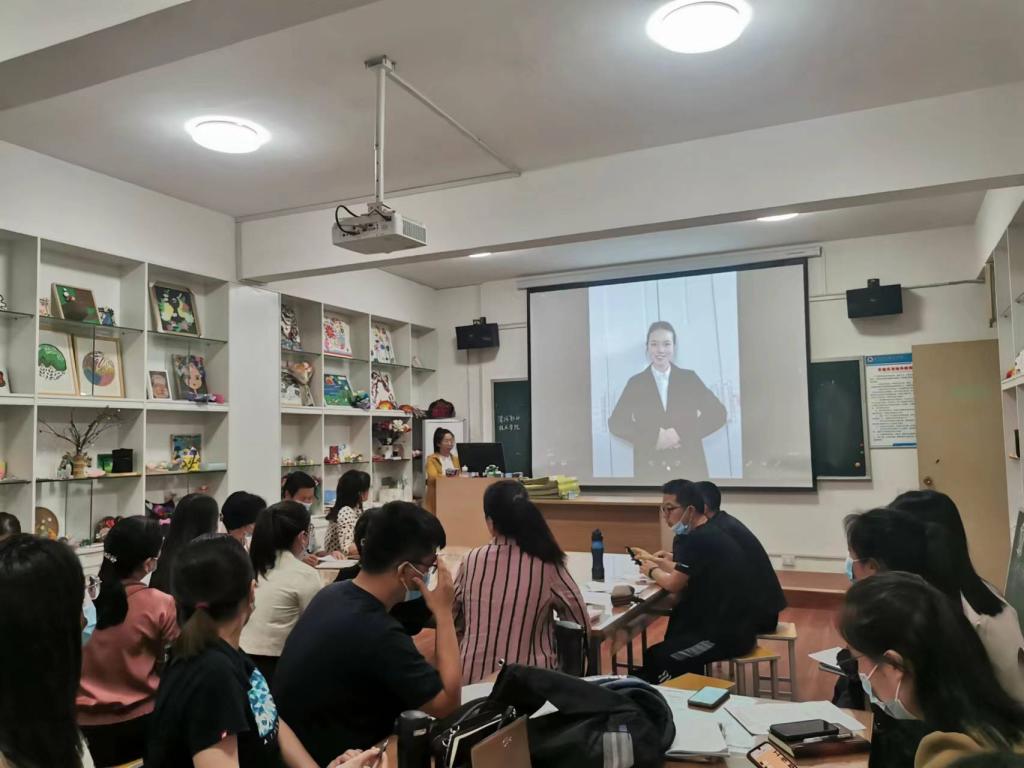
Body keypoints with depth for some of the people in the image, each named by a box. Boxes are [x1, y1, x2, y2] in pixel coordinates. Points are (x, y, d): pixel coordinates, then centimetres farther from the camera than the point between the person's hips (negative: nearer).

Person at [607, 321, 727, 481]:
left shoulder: (690, 378, 8)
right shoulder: (635, 383, 7)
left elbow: (718, 414, 4)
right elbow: (615, 423, 2)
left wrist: (681, 434, -10)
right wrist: (653, 437, -12)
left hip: (690, 466, 1)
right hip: (649, 469, -1)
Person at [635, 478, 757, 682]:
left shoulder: (698, 540, -21)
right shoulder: (710, 533, 9)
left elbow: (673, 584, -19)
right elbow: (686, 574, 16)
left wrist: (652, 571, 0)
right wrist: (656, 561, 10)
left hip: (728, 634, -10)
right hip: (735, 625, 10)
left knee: (655, 658, -12)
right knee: (671, 644, 28)